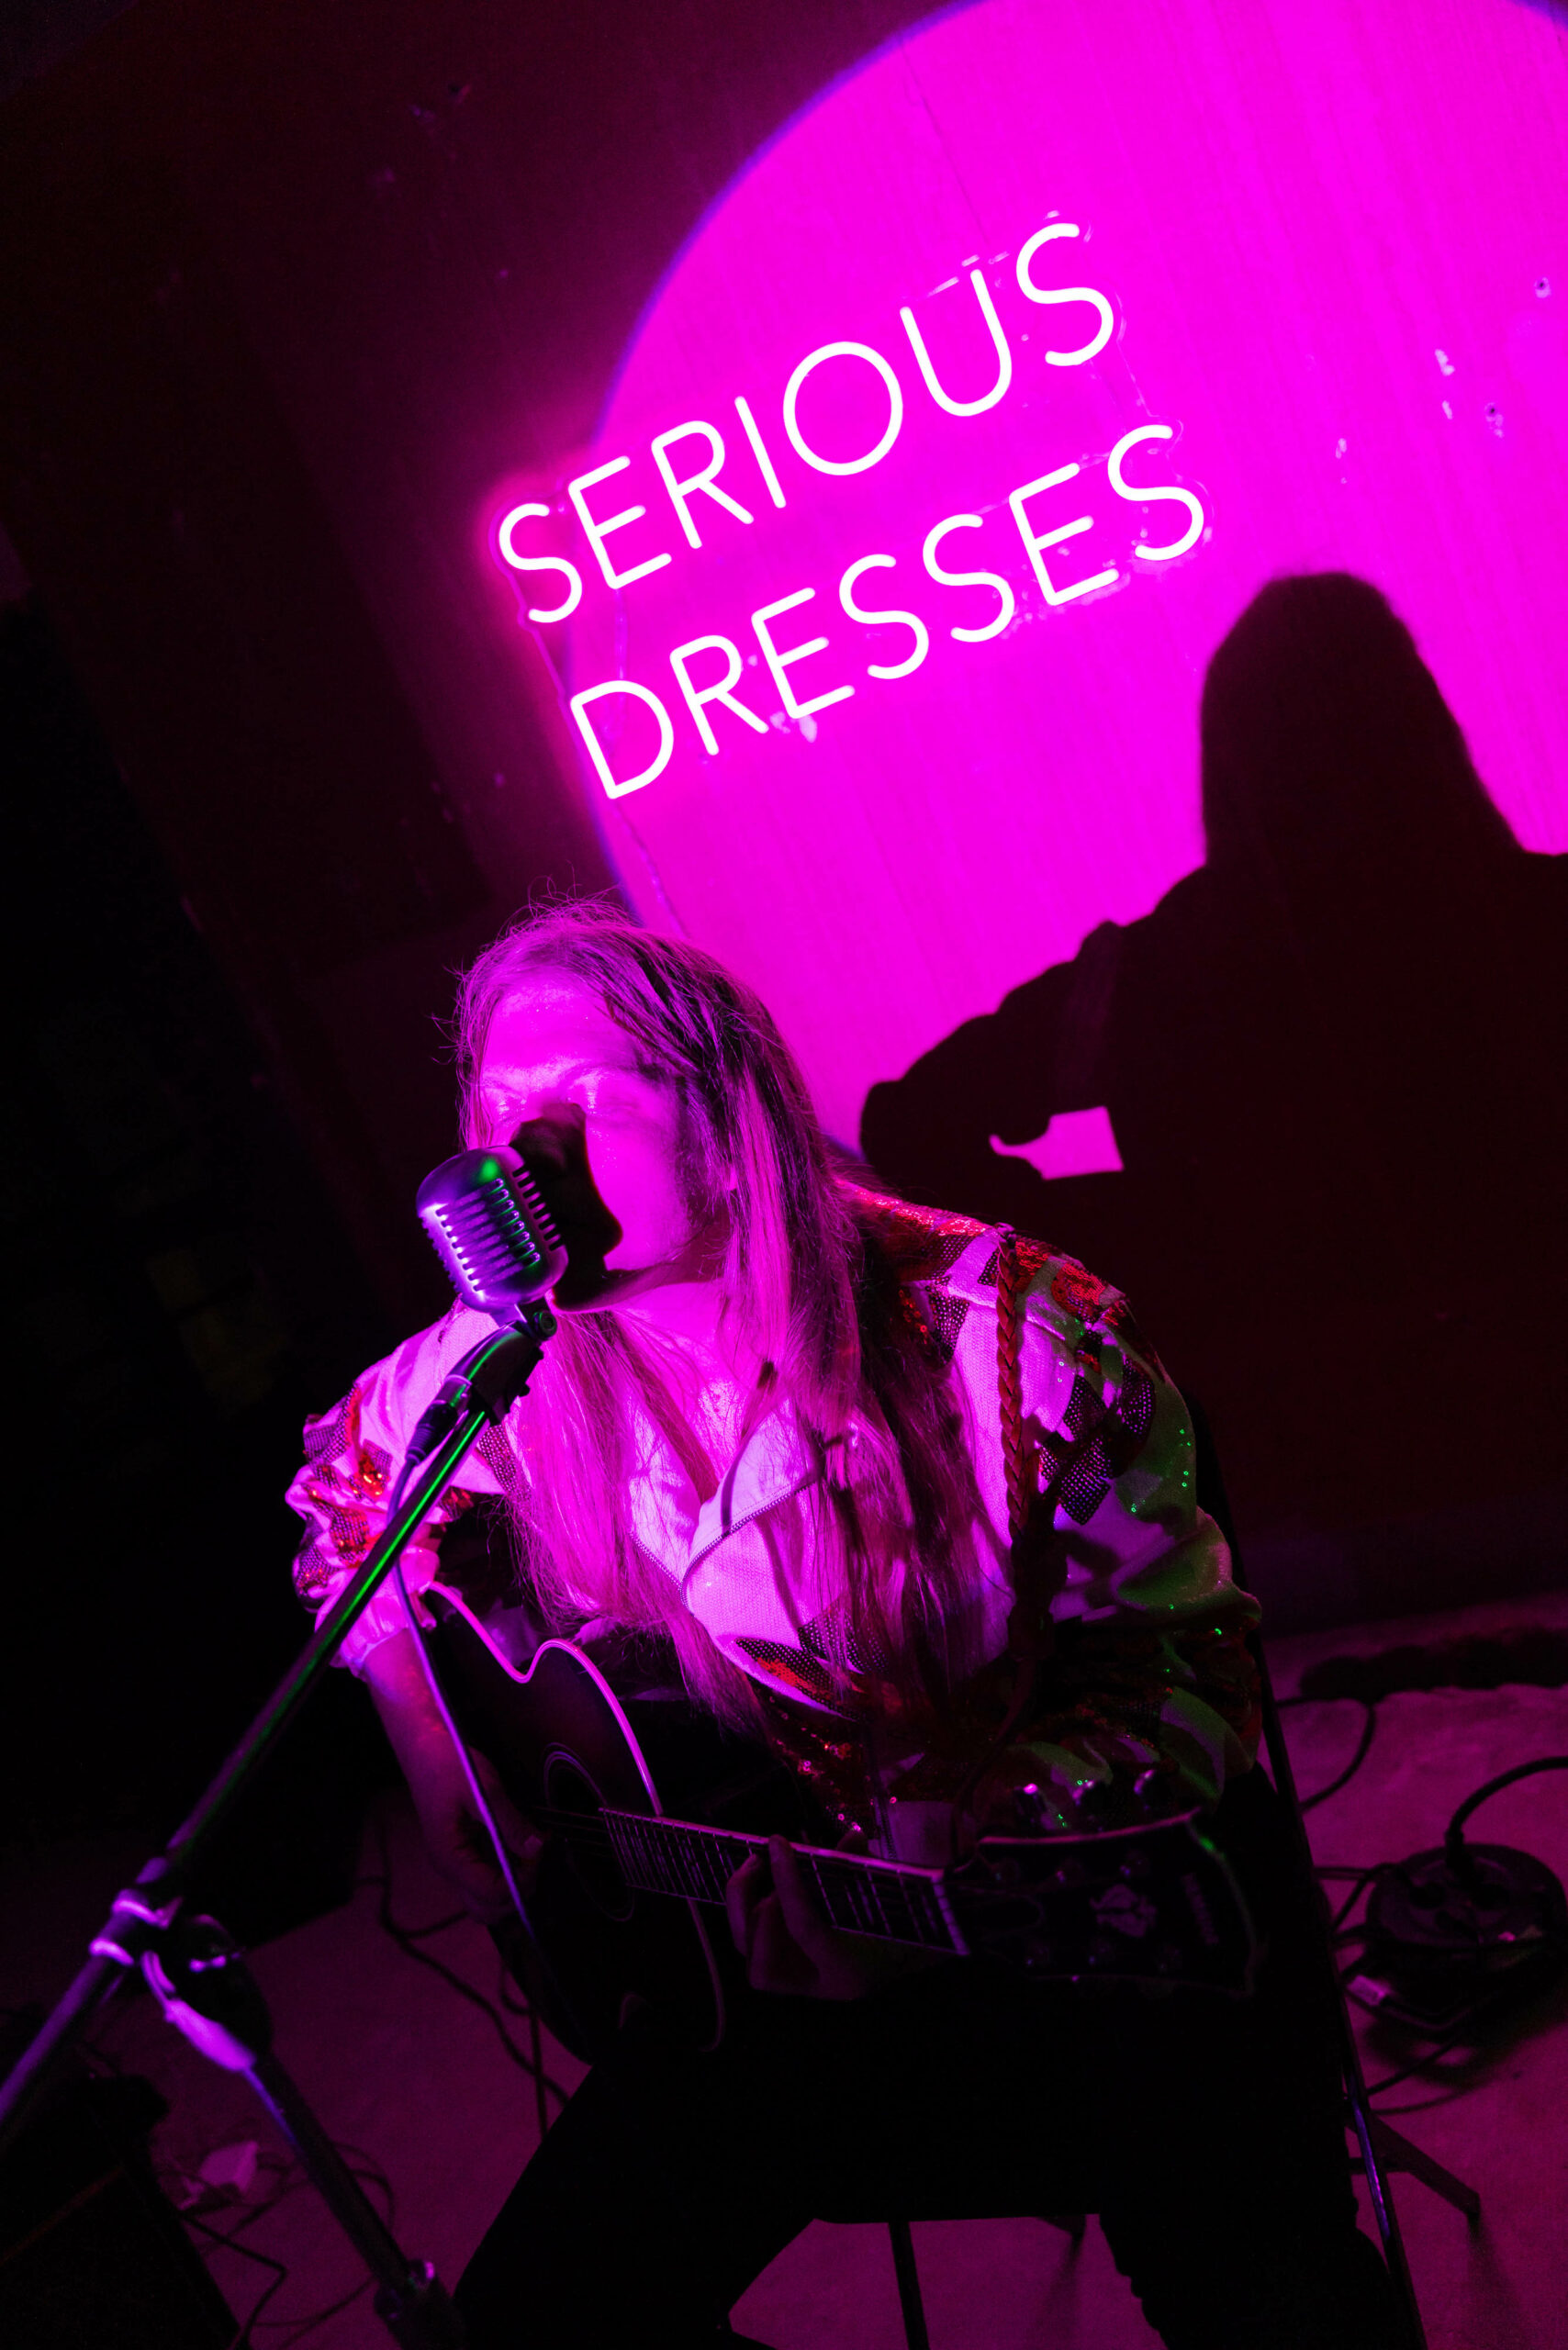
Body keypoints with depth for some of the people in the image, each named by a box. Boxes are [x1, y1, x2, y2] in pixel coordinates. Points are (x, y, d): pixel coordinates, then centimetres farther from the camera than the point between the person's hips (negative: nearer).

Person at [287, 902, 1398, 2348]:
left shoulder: (999, 1335, -18)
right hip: (752, 1960, 3)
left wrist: (959, 1841, -26)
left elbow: (1187, 1661, -11)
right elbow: (352, 1486, 12)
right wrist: (434, 1757, 0)